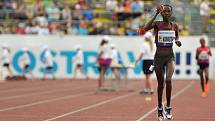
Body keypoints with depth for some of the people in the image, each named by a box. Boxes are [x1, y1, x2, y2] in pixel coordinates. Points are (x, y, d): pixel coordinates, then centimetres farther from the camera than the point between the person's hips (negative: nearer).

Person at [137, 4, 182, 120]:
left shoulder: (174, 26, 2)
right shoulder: (157, 24, -7)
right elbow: (144, 28, -29)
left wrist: (177, 41, -2)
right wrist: (156, 14, -30)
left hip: (170, 56, 1)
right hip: (159, 56, -1)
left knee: (168, 80, -21)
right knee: (160, 84, 8)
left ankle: (168, 107, -6)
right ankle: (160, 109, 26)